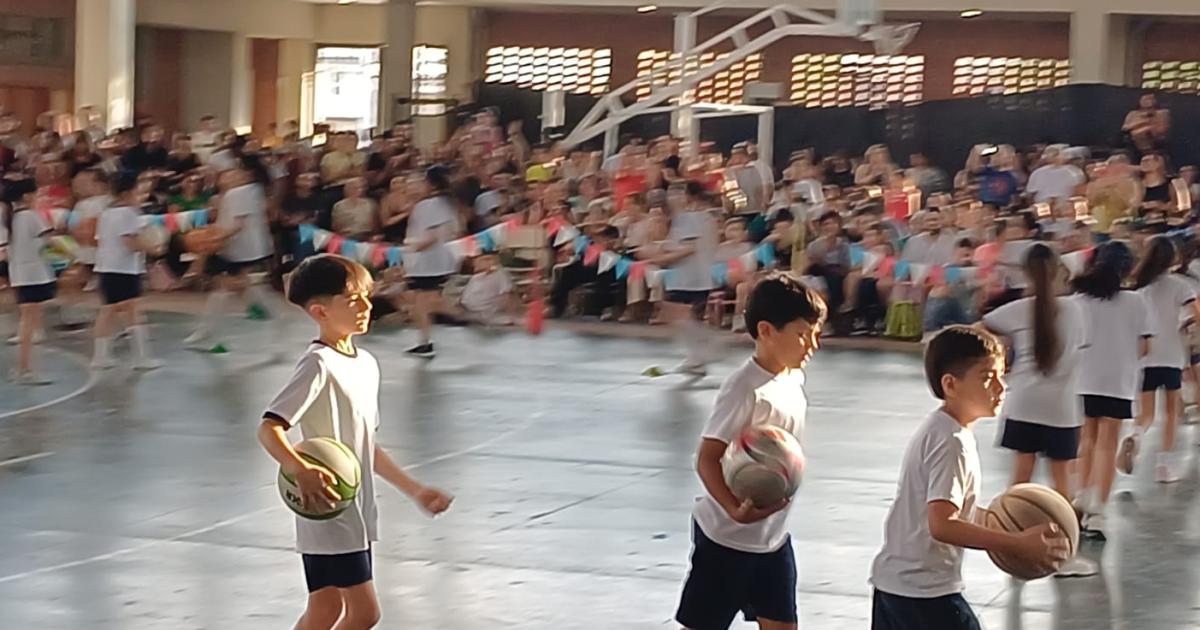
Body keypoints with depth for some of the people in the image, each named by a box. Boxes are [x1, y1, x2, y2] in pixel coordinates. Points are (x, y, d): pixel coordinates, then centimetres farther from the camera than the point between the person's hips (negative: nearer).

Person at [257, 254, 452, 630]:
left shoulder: (367, 364, 12)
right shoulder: (319, 365, -15)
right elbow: (268, 429, -23)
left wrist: (415, 490, 21)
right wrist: (301, 471, -40)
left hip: (357, 514, 9)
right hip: (328, 513, -9)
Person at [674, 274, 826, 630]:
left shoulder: (793, 380, 4)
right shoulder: (745, 389, -22)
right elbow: (707, 460, -24)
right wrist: (736, 510, -37)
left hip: (773, 537, 8)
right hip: (727, 537, -8)